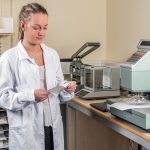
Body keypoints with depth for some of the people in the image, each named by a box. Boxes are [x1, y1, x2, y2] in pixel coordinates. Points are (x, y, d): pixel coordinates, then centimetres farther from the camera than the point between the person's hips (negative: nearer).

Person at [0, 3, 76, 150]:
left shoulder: (53, 55, 6)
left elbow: (58, 93, 11)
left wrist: (67, 90, -10)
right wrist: (30, 96, -23)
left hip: (54, 127, 5)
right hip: (26, 132, -4)